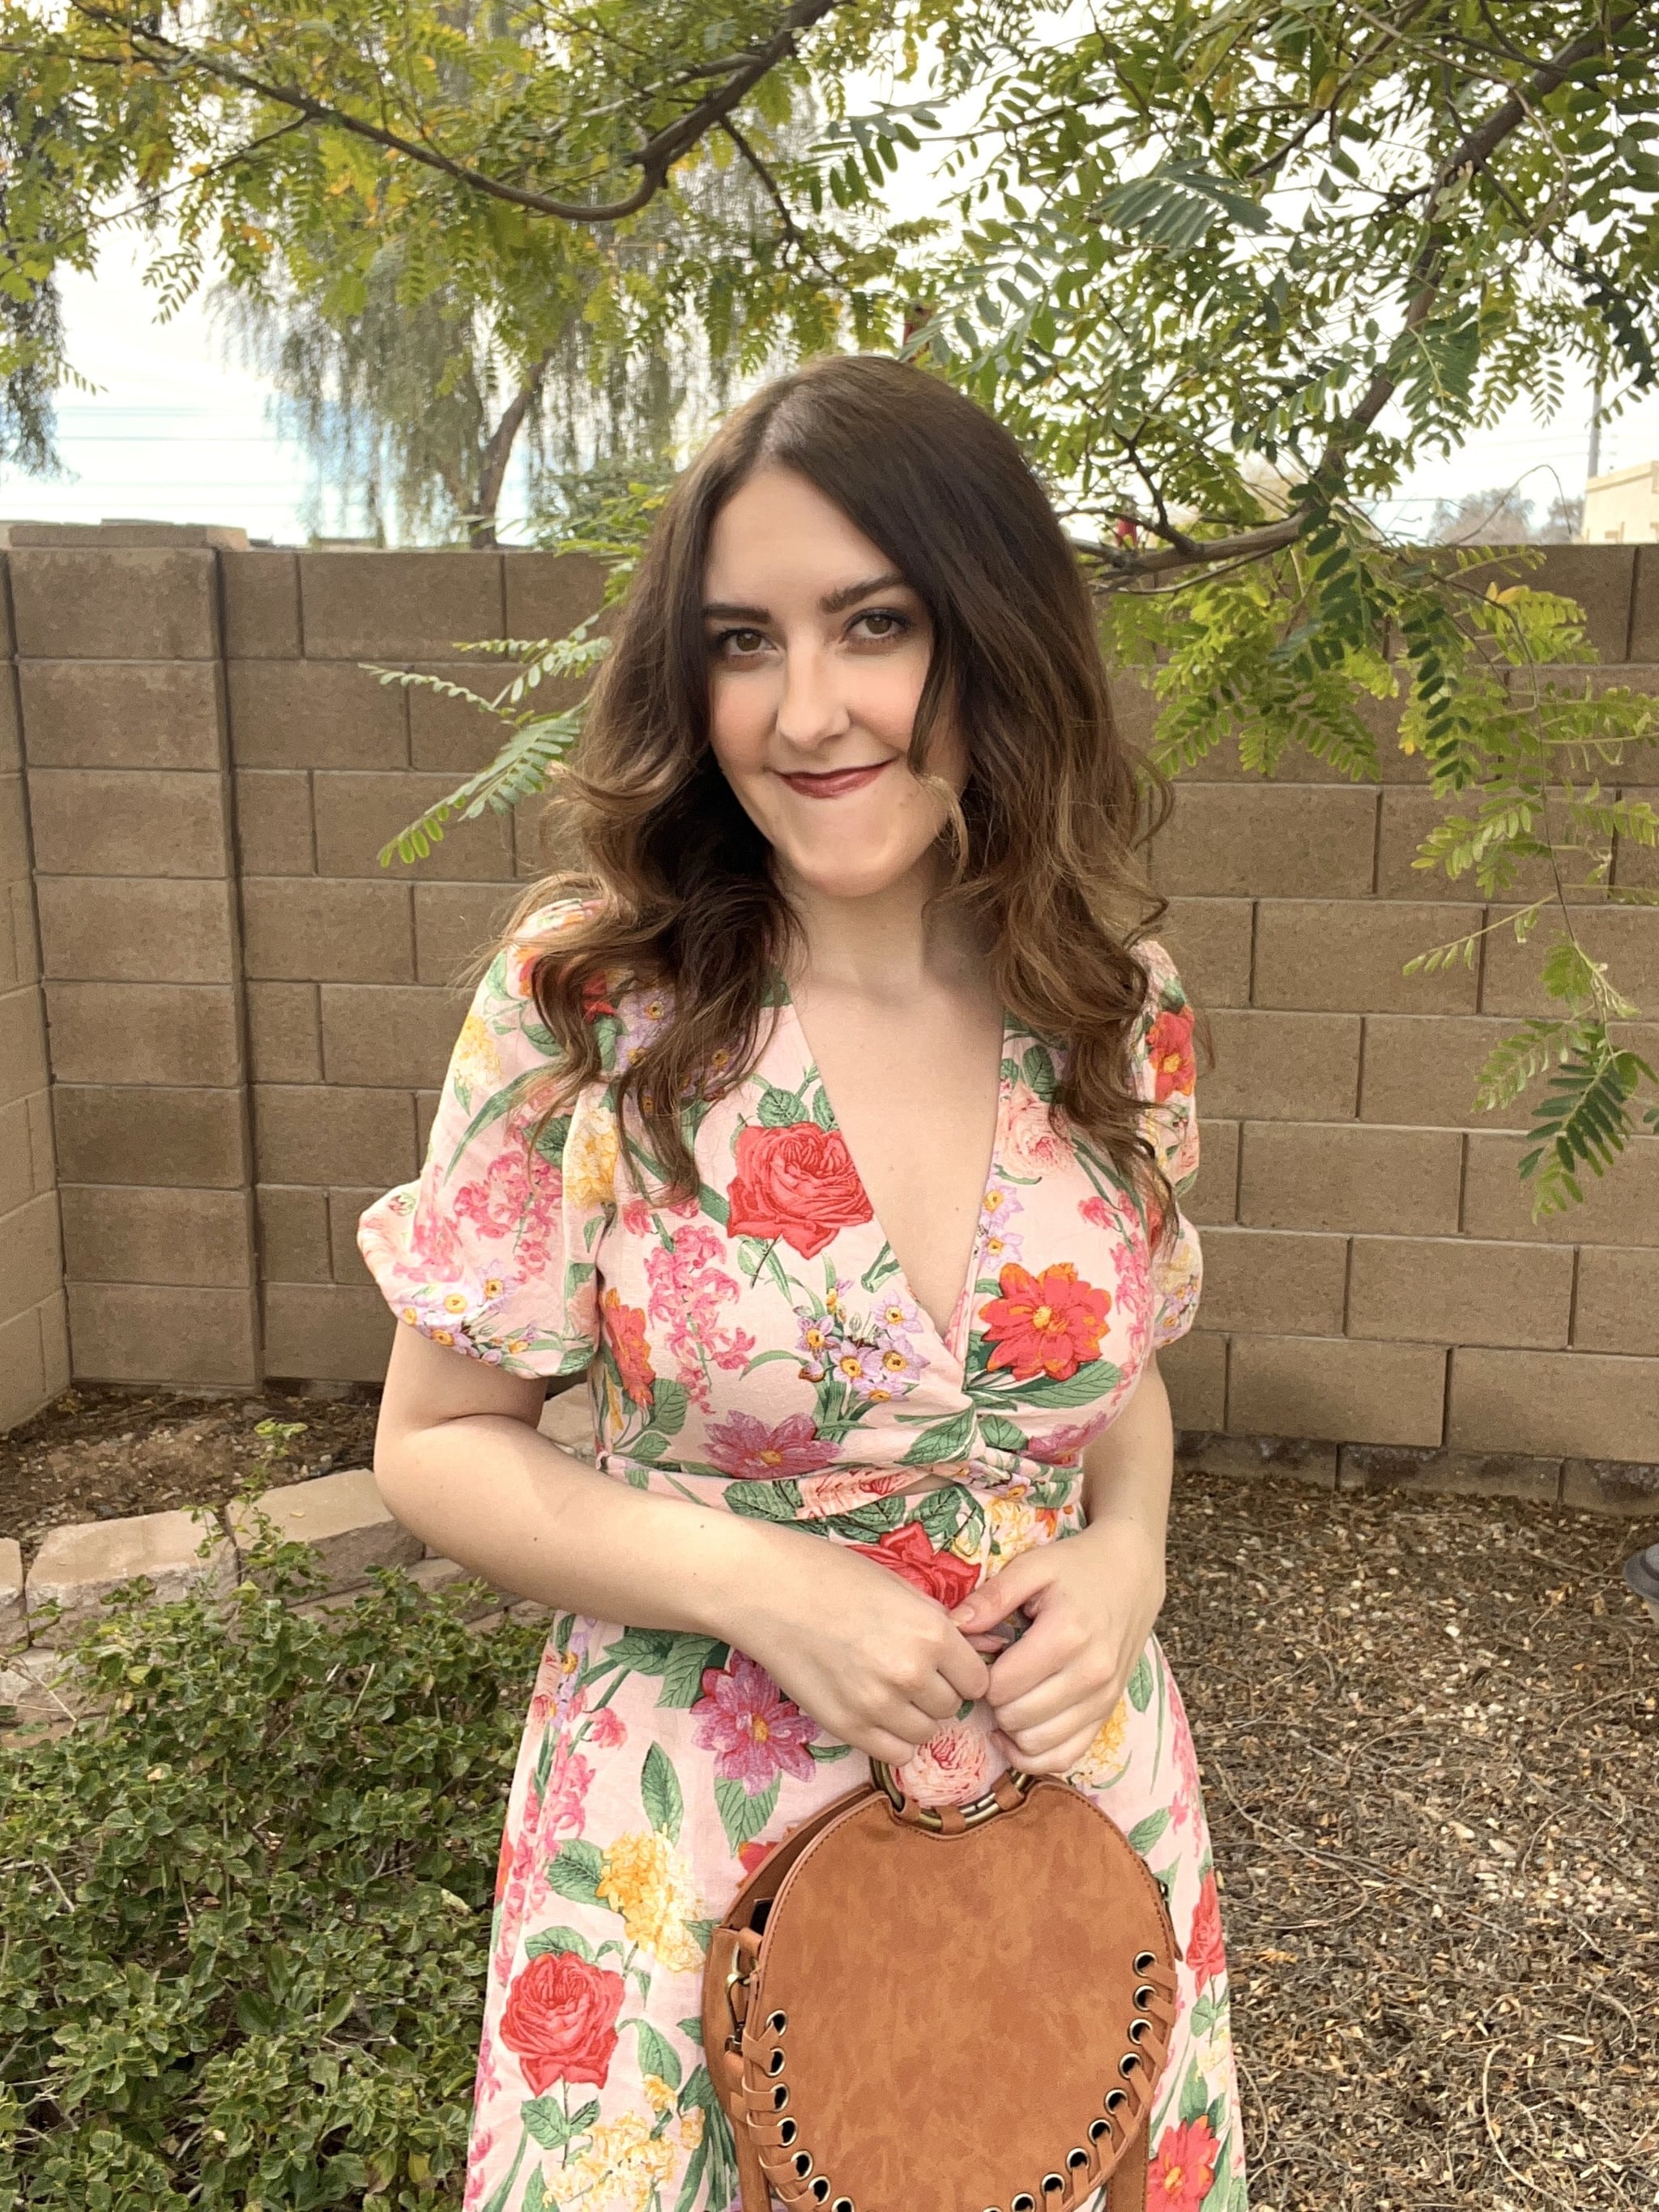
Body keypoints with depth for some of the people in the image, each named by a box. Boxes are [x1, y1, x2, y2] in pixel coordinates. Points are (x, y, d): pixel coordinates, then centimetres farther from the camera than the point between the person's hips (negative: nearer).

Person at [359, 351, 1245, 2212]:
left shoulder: (1118, 1008, -7)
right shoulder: (585, 1006, -16)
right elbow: (436, 1442, -8)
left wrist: (1124, 1556, -12)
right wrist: (758, 1581, -21)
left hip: (1074, 1799, 3)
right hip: (694, 1835, -2)